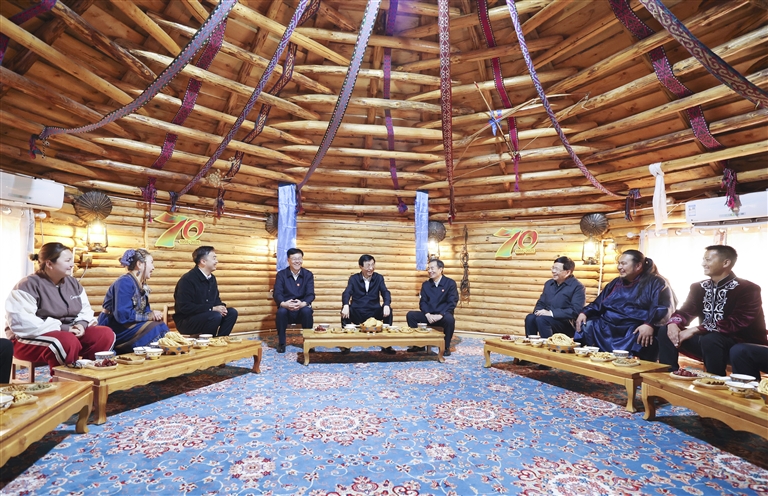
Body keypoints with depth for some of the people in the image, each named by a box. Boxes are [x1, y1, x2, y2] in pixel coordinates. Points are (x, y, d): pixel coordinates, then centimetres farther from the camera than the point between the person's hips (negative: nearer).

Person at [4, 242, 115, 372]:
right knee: (68, 342, -37)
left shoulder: (72, 282, 9)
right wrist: (62, 328, -24)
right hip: (33, 339, -6)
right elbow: (20, 322, -23)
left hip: (69, 333, 7)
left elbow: (86, 311, 16)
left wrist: (81, 324, -9)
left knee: (106, 334, -16)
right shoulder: (28, 286, -12)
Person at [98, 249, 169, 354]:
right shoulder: (125, 282, -17)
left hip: (127, 326, 8)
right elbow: (122, 315, -25)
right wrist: (149, 316, -20)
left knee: (161, 326, -15)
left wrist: (153, 314, -13)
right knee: (156, 329, -25)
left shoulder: (142, 285, 11)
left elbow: (145, 311, 10)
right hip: (113, 330, -8)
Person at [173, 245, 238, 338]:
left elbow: (216, 299, 18)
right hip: (185, 321, -8)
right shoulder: (187, 279, -18)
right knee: (216, 316, -31)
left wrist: (221, 307, -8)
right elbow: (185, 307, -24)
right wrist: (212, 309, -24)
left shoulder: (212, 278, 8)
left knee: (232, 312, -8)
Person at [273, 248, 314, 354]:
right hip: (286, 307, 0)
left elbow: (311, 294, -7)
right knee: (281, 311, -33)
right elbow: (277, 293, -9)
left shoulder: (308, 275, 3)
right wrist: (283, 303, -33)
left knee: (307, 311, -33)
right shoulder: (281, 274, 2)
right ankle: (281, 343, -13)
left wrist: (303, 303, -31)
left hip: (302, 307, 0)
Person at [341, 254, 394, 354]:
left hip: (374, 313, 1)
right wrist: (346, 305, -35)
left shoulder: (379, 278, 7)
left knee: (388, 309, -26)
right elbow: (347, 293, -11)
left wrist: (386, 305, -31)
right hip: (356, 313, -1)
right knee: (344, 310, -30)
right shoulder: (353, 278, 4)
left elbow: (385, 293, -7)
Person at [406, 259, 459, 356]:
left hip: (443, 315, -4)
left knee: (449, 319, -37)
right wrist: (427, 314, -15)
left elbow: (452, 302, -9)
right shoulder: (425, 284, 11)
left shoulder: (450, 283, -1)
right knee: (410, 315, -18)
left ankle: (446, 347, -15)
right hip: (429, 315, 4)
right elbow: (423, 301, 6)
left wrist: (440, 315, -22)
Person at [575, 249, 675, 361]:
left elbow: (663, 308, -10)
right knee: (585, 326, -18)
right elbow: (598, 303, 24)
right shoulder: (616, 283, 23)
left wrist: (650, 325, -29)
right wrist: (584, 313, 3)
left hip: (636, 330, -6)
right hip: (607, 326, 6)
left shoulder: (655, 283, 5)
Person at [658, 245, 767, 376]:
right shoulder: (699, 287, 7)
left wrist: (695, 330, -27)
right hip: (706, 338, 6)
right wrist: (673, 324, -23)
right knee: (666, 331, -10)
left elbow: (735, 324, -24)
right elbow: (685, 312, 2)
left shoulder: (748, 289, -12)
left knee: (710, 339, -37)